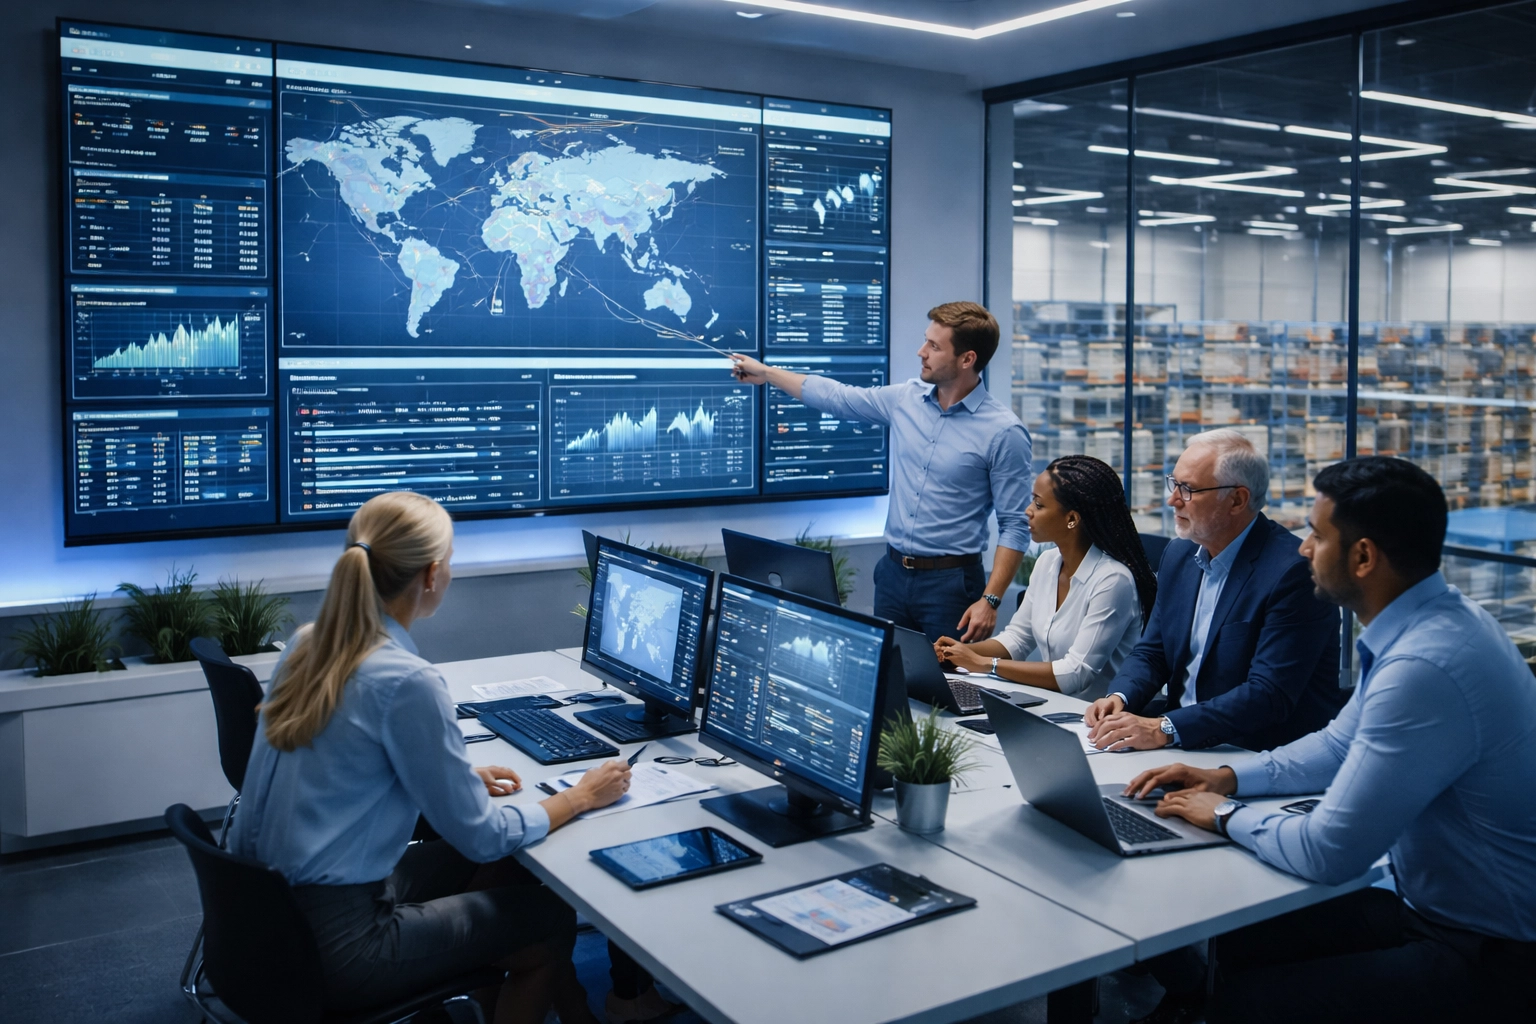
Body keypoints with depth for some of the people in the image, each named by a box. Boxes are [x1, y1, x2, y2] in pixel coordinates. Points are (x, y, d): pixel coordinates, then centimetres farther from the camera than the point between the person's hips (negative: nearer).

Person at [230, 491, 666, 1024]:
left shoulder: (308, 645, 1)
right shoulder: (405, 683, -23)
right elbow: (481, 836, -15)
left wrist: (462, 777, 15)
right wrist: (581, 797, -1)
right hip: (332, 947, -8)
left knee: (500, 871, 20)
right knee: (550, 917, 10)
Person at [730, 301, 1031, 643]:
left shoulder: (1004, 432, -12)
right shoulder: (905, 399, 4)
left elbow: (1014, 526, -12)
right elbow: (837, 398, 18)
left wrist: (990, 601, -20)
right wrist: (765, 372, 23)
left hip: (950, 581, -5)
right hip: (893, 573, 5)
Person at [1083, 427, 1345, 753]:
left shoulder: (1293, 571, -17)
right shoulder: (1178, 555, 7)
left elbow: (1269, 694, -24)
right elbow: (1151, 652, 14)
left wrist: (1165, 729, -30)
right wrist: (1118, 698, -8)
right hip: (1191, 747, 7)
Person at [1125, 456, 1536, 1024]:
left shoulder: (1424, 668, -31)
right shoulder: (1436, 619, 1)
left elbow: (1326, 854, -26)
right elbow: (1341, 743, 17)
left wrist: (1226, 815, -8)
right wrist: (1229, 777, 6)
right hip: (1431, 905, 9)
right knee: (1237, 944, 6)